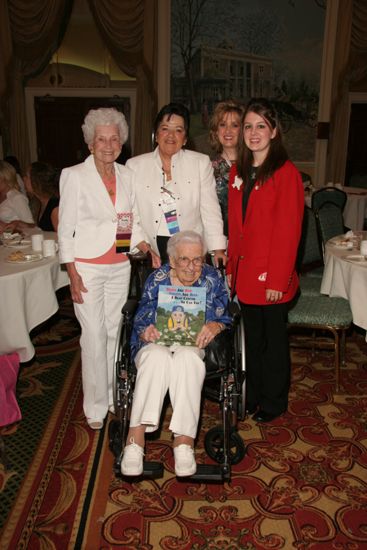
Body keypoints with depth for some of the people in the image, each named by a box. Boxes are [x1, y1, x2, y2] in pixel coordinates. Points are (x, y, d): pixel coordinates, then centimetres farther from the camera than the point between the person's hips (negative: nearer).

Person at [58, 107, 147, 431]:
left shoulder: (126, 175, 8)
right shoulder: (74, 176, -5)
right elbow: (65, 228, -7)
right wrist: (72, 273, -12)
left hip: (120, 266, 4)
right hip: (87, 267, -4)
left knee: (115, 331, 11)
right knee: (94, 336, -2)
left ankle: (114, 396, 27)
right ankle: (96, 406, 14)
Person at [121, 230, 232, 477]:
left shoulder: (213, 278, 7)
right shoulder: (157, 279, 6)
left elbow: (225, 318, 5)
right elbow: (140, 322, 3)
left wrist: (215, 326, -19)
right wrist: (146, 332, -21)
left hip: (194, 346, 0)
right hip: (157, 343, 1)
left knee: (187, 359, -37)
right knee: (157, 357, -37)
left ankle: (184, 439, -39)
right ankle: (136, 436, -40)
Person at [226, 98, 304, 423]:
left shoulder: (286, 173, -11)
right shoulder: (238, 171, 10)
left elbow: (289, 232, -14)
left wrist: (278, 280, -16)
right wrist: (231, 268, 9)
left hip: (272, 276, -6)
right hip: (245, 274, 6)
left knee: (274, 339, 10)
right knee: (252, 337, 18)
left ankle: (274, 402, 29)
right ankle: (253, 396, 35)